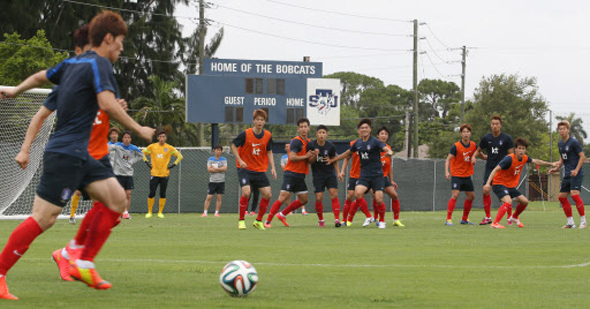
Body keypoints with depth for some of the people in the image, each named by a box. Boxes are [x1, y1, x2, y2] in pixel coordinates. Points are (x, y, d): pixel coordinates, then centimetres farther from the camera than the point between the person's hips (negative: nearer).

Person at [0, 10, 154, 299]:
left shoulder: (72, 63, 16)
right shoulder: (99, 64, -11)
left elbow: (41, 76, 31)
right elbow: (107, 103, -25)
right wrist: (139, 130, -17)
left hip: (78, 155, 10)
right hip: (65, 154, -10)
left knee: (117, 198, 3)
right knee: (43, 218, -9)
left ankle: (84, 264, 6)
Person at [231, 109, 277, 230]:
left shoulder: (268, 136, -1)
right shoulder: (245, 134, -13)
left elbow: (269, 152, 12)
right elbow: (234, 146, -1)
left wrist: (272, 167, 1)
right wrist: (240, 160, -14)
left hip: (260, 170, 4)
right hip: (245, 169, -4)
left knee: (268, 194, -5)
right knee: (246, 192, -22)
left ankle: (258, 221, 12)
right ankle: (241, 220, -5)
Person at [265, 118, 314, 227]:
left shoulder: (309, 142, 14)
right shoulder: (296, 141, -12)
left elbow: (309, 160, 19)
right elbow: (292, 157, -22)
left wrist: (314, 154, -2)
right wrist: (306, 156, -14)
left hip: (300, 175, 8)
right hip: (291, 173, -8)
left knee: (304, 200, 8)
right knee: (283, 197, -13)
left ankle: (282, 214, 21)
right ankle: (268, 221, -7)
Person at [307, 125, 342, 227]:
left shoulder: (331, 146, -3)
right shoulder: (311, 145, -6)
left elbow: (335, 160, 9)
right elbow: (310, 161, 0)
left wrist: (338, 172, 0)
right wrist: (314, 156, -21)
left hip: (330, 174, 0)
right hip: (318, 175, 0)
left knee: (334, 195, -13)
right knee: (319, 198, -6)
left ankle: (337, 219, -14)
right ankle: (320, 220, 14)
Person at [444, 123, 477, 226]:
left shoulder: (473, 145, 1)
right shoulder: (456, 146, -14)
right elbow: (448, 159, -15)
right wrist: (447, 171, -27)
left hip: (467, 175, 6)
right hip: (456, 175, -6)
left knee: (471, 196, 9)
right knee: (455, 195, -18)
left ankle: (464, 219, 24)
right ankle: (448, 219, -15)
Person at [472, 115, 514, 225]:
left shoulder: (507, 138, -3)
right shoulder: (486, 138, 5)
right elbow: (478, 150, 19)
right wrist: (474, 156, -1)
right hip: (489, 168, 3)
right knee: (485, 191, -5)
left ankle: (510, 216, 8)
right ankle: (488, 217, 6)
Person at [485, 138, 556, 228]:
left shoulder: (524, 158, -2)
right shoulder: (509, 159, -25)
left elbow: (535, 161, 18)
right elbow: (495, 170, -26)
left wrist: (550, 164, 22)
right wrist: (488, 183, -33)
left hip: (510, 186, 8)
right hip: (499, 183, -8)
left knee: (525, 201, 11)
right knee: (508, 202, -30)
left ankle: (514, 217, 37)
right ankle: (495, 223, -33)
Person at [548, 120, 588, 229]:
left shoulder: (574, 142, -10)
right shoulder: (560, 144, 13)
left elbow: (582, 156, -11)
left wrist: (576, 170, -19)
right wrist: (557, 168, 13)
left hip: (576, 174, -8)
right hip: (567, 174, 8)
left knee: (574, 194, -21)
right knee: (562, 197, 3)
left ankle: (583, 221, -11)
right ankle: (570, 222, 11)